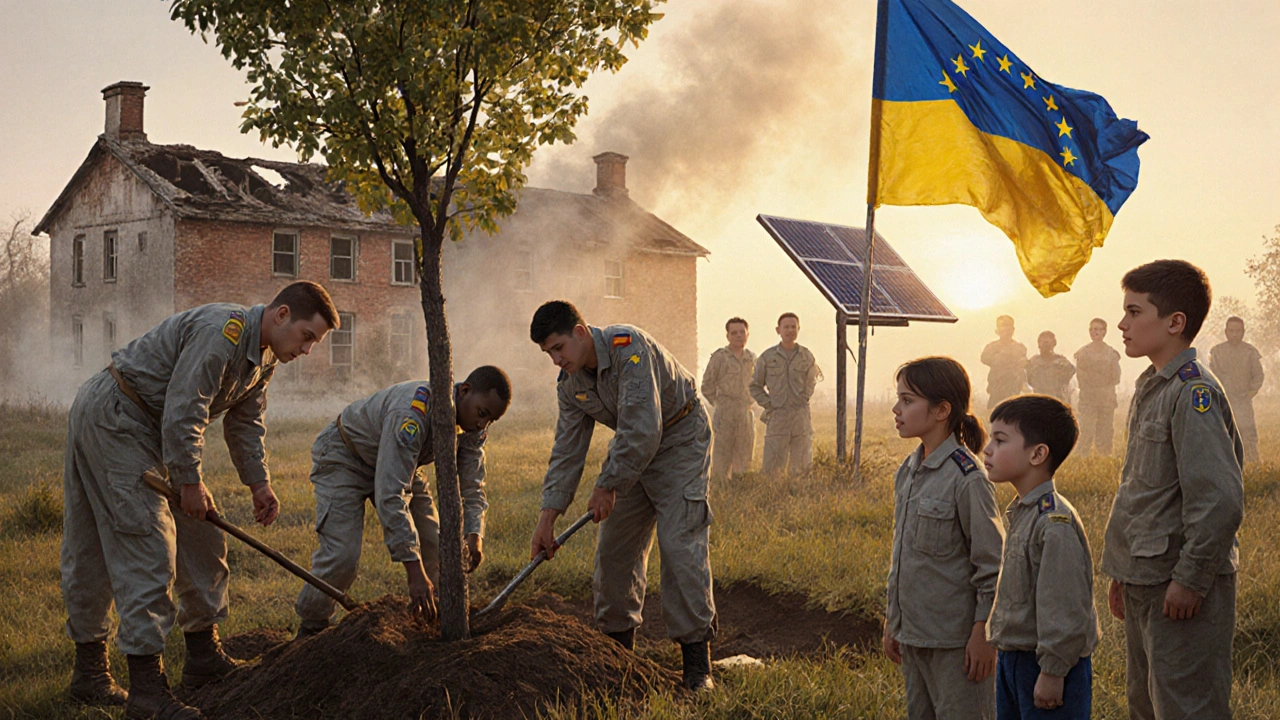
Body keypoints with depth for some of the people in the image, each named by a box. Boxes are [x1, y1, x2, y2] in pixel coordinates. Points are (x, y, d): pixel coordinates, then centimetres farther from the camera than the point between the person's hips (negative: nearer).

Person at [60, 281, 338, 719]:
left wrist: (259, 483, 7)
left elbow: (245, 422, 16)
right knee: (146, 544, -14)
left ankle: (203, 656, 22)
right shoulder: (223, 331, -25)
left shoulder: (265, 356, 8)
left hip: (150, 430, 11)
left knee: (201, 535, 11)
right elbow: (183, 411, -27)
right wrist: (191, 483, -20)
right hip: (111, 417, -11)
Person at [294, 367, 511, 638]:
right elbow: (390, 496, -45)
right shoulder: (411, 415, -42)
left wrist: (474, 534, -27)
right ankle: (310, 629, 3)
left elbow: (471, 485, -7)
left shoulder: (473, 425, -17)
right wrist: (415, 571, -47)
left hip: (398, 463, 8)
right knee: (342, 554, -18)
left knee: (433, 544, -2)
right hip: (343, 457, -7)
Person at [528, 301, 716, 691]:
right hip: (632, 449, 8)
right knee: (614, 547, 5)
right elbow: (567, 450, -1)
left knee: (680, 545, -15)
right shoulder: (570, 383, -5)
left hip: (679, 438, -8)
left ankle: (696, 658, -9)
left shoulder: (629, 348, -30)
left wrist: (607, 485, -23)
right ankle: (617, 642, 21)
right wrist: (548, 516, -7)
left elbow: (643, 430, -34)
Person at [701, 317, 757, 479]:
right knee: (721, 461, -4)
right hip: (725, 416, -5)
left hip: (747, 415, 5)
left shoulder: (752, 358, 11)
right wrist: (720, 404, -1)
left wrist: (749, 403, 13)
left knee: (744, 462, 9)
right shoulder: (719, 357, -5)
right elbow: (707, 387, -2)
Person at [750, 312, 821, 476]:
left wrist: (805, 397, 11)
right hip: (777, 416, -1)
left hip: (801, 415, 2)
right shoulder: (768, 357, 0)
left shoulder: (806, 356, 4)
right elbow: (755, 385, 11)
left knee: (802, 466, 4)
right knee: (772, 468, -4)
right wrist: (767, 404, 0)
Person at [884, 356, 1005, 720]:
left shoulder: (967, 478, -17)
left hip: (956, 636, -8)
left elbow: (992, 563, -14)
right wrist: (892, 621, 16)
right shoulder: (907, 471, 7)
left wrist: (982, 634, -15)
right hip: (913, 633, 8)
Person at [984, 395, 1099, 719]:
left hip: (1049, 667, -9)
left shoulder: (1055, 523, -22)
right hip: (1012, 661, 9)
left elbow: (1065, 609, -23)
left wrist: (1052, 671, -20)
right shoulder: (1021, 513, 8)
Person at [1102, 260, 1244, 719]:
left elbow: (1221, 500, -24)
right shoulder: (1150, 388, 12)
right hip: (1145, 583, 10)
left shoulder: (1194, 393, -18)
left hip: (1183, 591, -10)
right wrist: (1122, 573, 19)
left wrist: (1189, 580, -20)